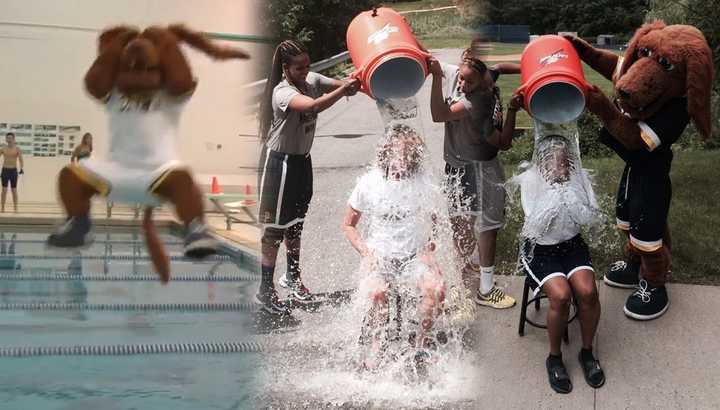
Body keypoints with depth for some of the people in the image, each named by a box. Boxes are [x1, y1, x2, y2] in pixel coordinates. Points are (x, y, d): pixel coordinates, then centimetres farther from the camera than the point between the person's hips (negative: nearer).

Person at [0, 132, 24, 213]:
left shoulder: (17, 149, -4)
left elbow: (20, 159, -14)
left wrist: (21, 168, -30)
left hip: (13, 170, -2)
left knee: (14, 190, 4)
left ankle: (15, 208, 8)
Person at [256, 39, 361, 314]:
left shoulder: (312, 80, 1)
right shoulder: (282, 92, -24)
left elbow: (344, 85, -4)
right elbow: (314, 106, -42)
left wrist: (353, 83, -25)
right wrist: (344, 89, -46)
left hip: (302, 160, 8)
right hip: (279, 162, -8)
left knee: (296, 224, 20)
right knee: (275, 227, -2)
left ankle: (292, 277, 36)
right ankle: (265, 289, 7)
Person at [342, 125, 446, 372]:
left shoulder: (423, 182, 0)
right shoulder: (368, 183, -3)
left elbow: (433, 220, 15)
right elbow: (348, 225, 8)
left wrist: (427, 246, -3)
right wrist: (366, 252, -7)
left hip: (414, 256, 1)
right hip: (379, 257, -1)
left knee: (435, 288, -29)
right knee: (378, 292, -32)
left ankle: (421, 345, -7)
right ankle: (375, 352, -12)